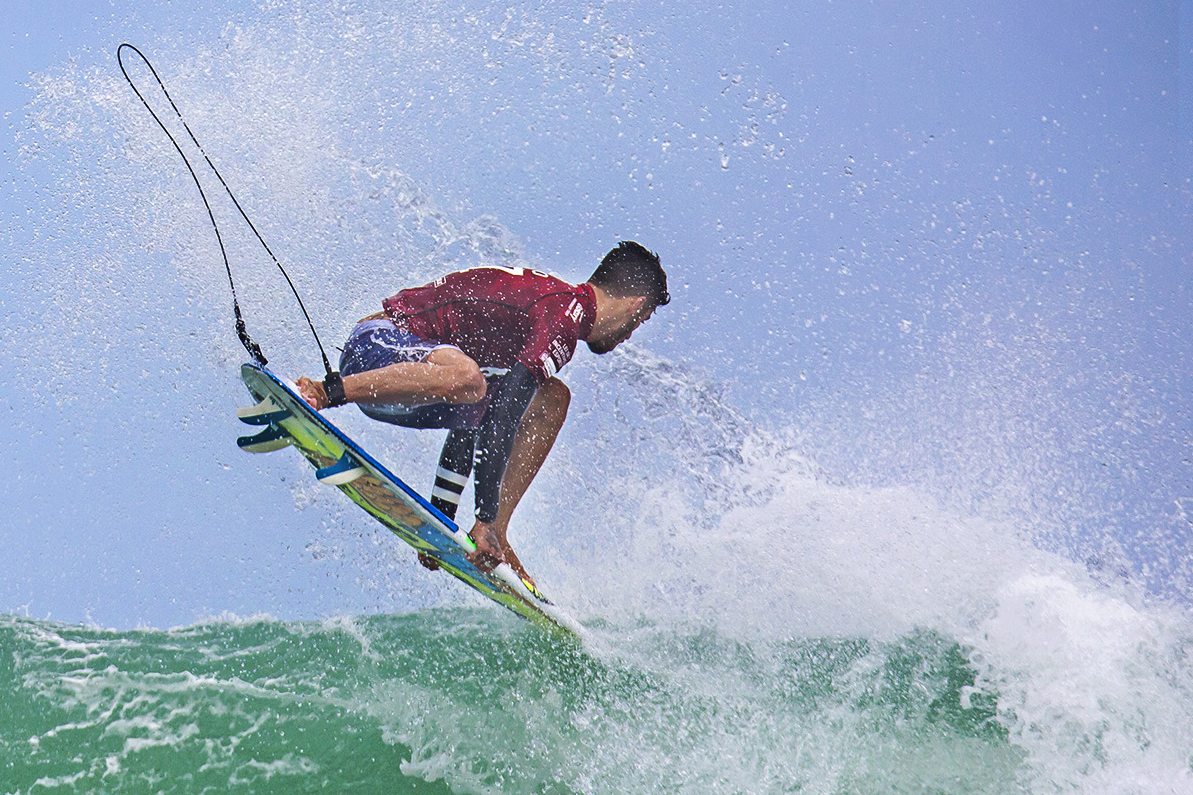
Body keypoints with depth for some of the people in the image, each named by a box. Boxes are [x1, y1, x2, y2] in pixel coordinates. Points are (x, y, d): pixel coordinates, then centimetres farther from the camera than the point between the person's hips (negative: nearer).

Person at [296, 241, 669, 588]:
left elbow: (467, 416, 20)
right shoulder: (566, 314, -13)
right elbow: (500, 419, -24)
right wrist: (485, 519, -25)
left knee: (553, 398, 8)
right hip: (375, 346, -10)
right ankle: (325, 392, -24)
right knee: (466, 378, -40)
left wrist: (443, 518, 20)